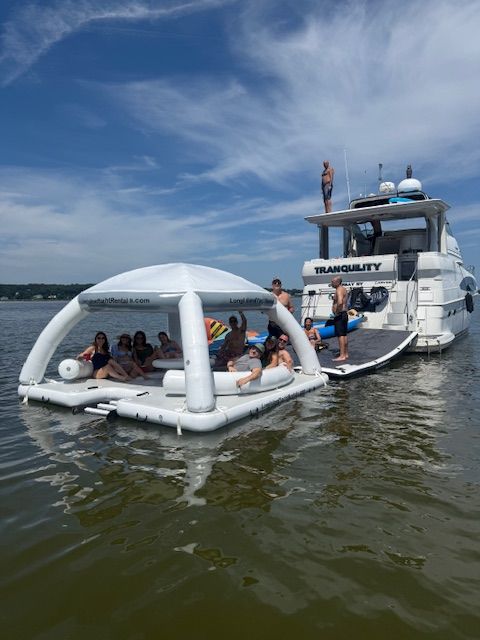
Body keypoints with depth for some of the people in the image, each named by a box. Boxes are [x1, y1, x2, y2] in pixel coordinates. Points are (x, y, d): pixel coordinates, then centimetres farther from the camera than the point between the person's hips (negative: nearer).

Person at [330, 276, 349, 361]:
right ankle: (346, 354, 23)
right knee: (344, 335, 15)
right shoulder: (343, 289, 17)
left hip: (339, 315, -11)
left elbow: (340, 302, -32)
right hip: (344, 314, 11)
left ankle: (342, 356, -12)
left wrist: (337, 312, -22)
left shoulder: (339, 290, -16)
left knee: (340, 335, -11)